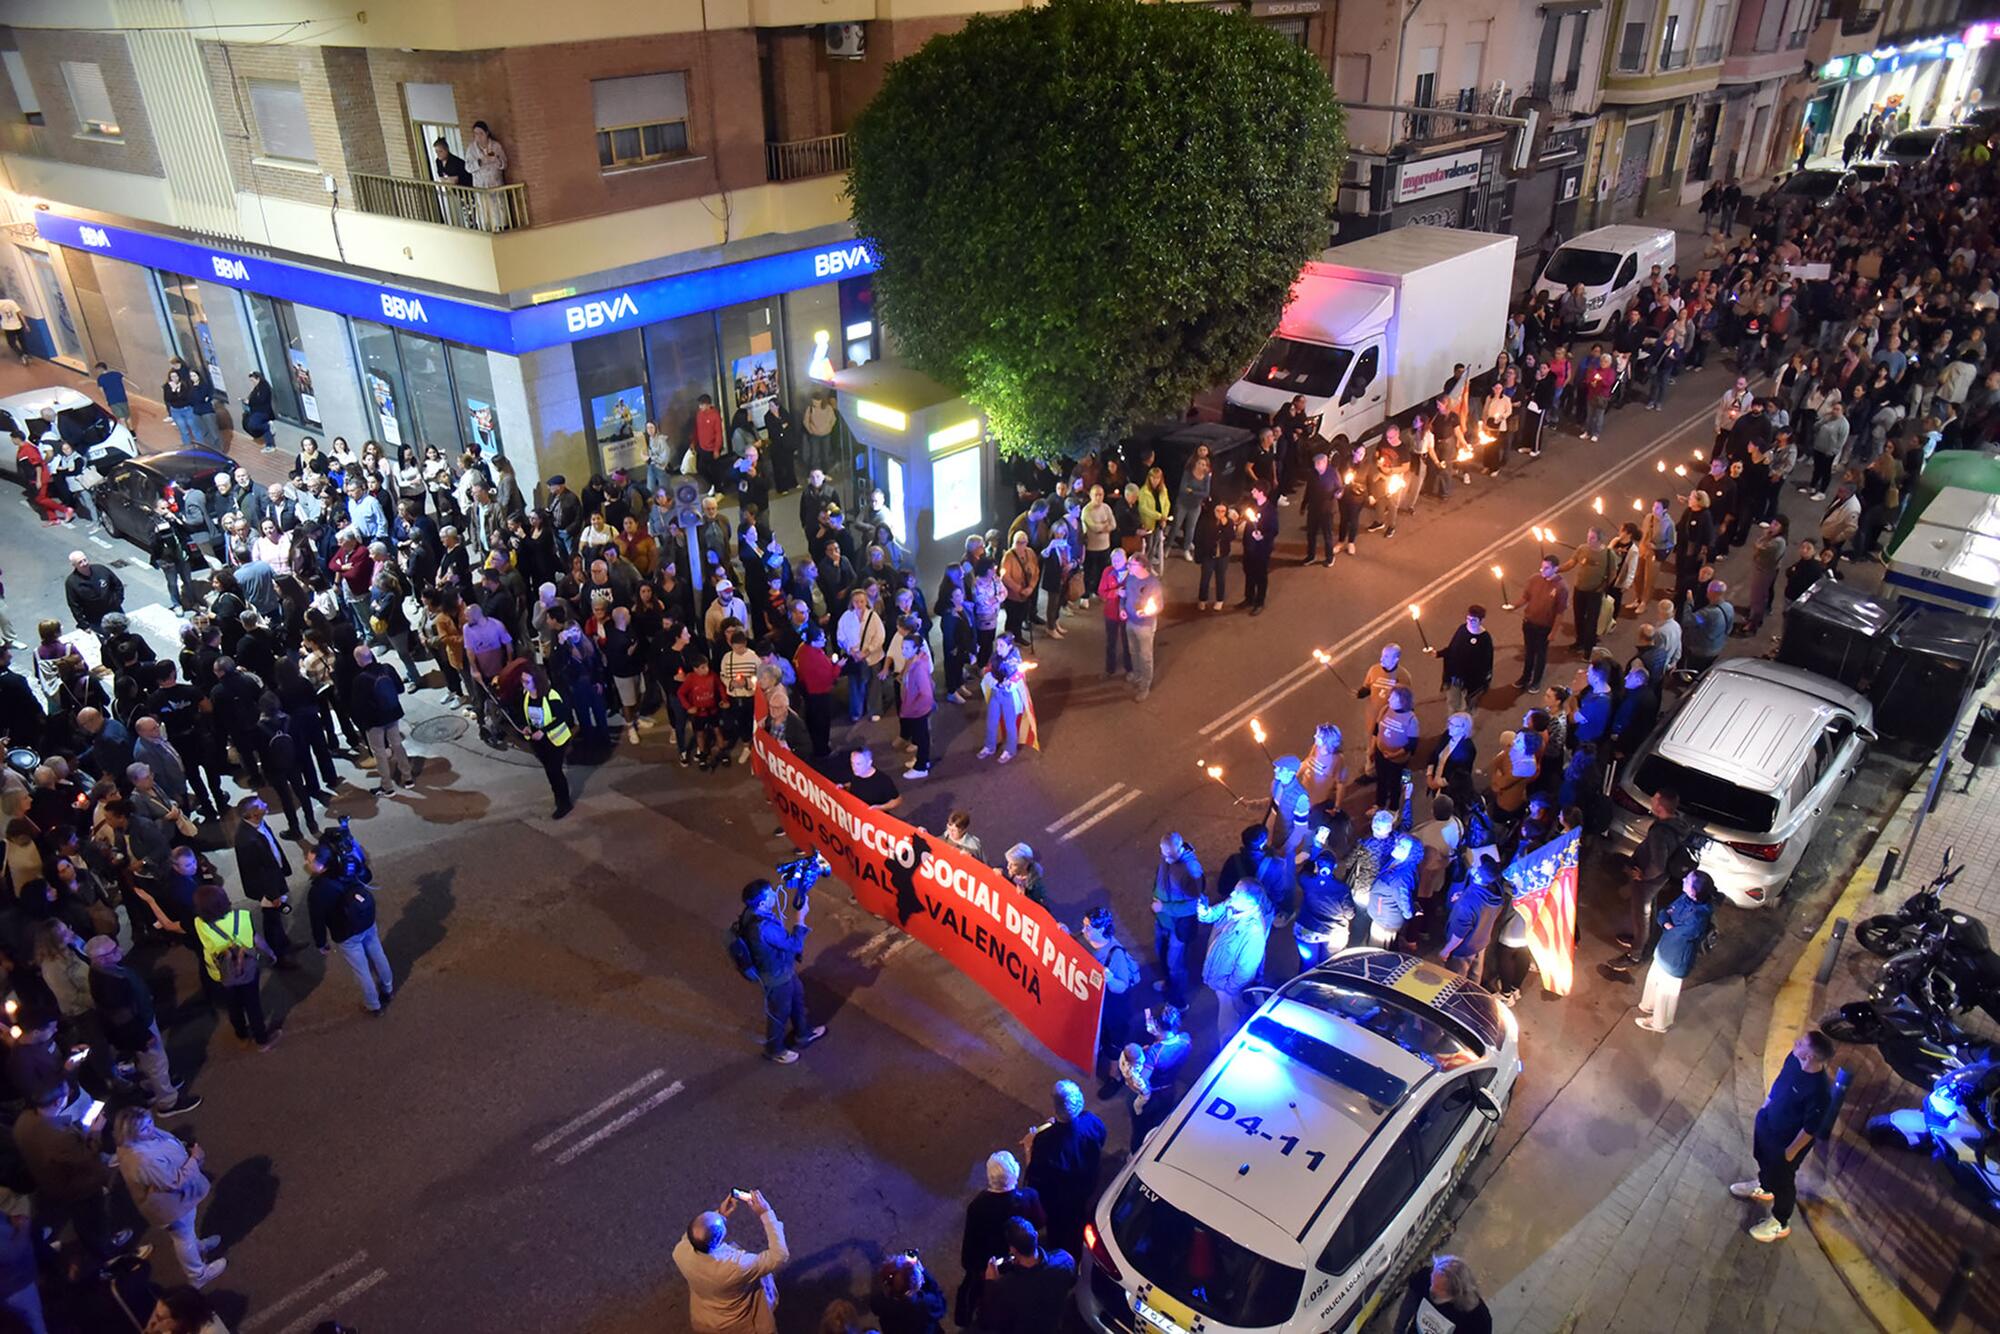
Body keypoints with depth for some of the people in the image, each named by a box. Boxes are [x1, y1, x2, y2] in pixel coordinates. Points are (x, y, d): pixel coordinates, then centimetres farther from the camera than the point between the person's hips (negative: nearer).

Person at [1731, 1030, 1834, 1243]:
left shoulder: (1819, 1092, -41)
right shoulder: (1795, 1058, -21)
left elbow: (1810, 1130, -26)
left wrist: (1791, 1152, -13)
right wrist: (1766, 1103, 15)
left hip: (1786, 1142, -7)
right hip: (1767, 1122, 7)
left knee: (1782, 1181, 19)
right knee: (1764, 1159, 33)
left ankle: (1780, 1223, 44)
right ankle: (1764, 1188, 64)